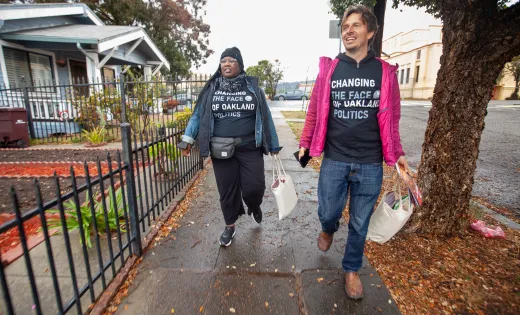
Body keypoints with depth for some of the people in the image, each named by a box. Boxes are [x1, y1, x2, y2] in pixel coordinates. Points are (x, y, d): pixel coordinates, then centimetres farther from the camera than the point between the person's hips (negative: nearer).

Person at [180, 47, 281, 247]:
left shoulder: (253, 88, 5)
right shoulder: (211, 89, 6)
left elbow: (265, 117, 7)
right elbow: (198, 115, 6)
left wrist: (274, 145, 7)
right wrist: (188, 138, -5)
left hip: (250, 148, 0)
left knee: (254, 187, -4)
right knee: (226, 190, 8)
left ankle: (254, 207, 34)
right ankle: (230, 226, 30)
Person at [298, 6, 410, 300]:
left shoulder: (385, 72, 3)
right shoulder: (329, 69, 3)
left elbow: (390, 119, 7)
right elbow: (316, 111, 6)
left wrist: (397, 154, 4)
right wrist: (305, 143, 1)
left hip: (370, 165, 0)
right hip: (334, 161, 0)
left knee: (360, 223, 12)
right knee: (328, 213, 11)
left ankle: (352, 269, 37)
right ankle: (328, 230, 49)